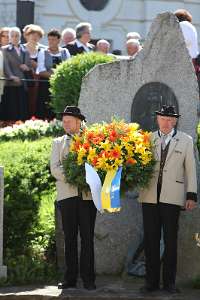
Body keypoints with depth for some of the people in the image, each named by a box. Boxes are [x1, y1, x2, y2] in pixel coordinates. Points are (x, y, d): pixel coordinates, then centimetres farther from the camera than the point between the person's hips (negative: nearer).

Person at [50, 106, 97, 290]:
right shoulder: (59, 143, 15)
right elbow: (55, 169, 3)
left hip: (88, 196, -1)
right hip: (67, 194, 1)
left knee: (88, 238, -2)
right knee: (70, 238, 2)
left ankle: (88, 279, 0)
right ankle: (70, 279, 5)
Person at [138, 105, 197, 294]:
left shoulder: (186, 141, 8)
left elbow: (190, 170, 6)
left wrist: (191, 195, -1)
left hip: (172, 198, -1)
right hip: (150, 197, 2)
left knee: (170, 240, 2)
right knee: (150, 239, 3)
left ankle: (169, 282, 8)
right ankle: (152, 281, 9)